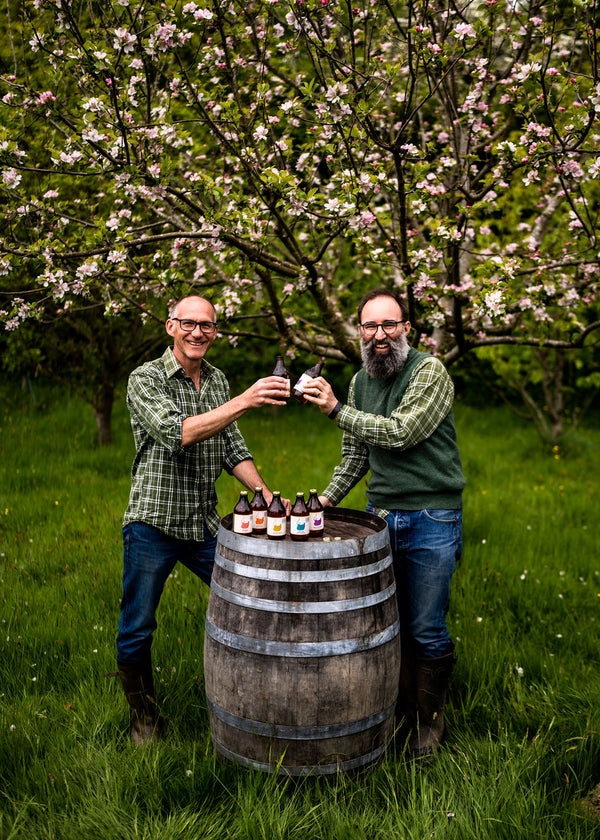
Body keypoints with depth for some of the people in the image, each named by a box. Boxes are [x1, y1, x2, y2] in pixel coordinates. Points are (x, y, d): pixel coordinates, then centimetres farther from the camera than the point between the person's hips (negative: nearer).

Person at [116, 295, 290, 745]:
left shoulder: (217, 381, 8)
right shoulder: (145, 379, -11)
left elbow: (232, 448, 11)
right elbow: (177, 433, -27)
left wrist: (266, 494, -1)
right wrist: (244, 401, -35)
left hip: (205, 523, 5)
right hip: (153, 524, -5)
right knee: (137, 631, 5)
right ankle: (144, 714, 31)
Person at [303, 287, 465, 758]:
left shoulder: (430, 372, -10)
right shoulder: (360, 382, 10)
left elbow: (400, 433, -21)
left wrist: (336, 410, -16)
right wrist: (325, 500, 8)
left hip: (431, 520, -5)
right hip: (380, 515, 5)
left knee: (427, 630, 3)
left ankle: (430, 720, 25)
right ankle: (404, 710, 30)